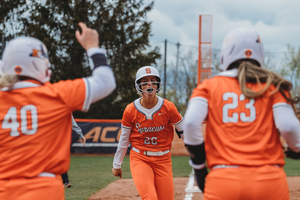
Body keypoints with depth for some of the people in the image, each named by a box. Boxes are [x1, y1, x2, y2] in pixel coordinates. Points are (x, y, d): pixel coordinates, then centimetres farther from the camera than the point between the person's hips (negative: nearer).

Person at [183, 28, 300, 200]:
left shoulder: (209, 86, 10)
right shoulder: (273, 85, 9)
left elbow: (191, 122, -3)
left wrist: (199, 167, 6)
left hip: (223, 181, 0)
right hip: (271, 182, 0)